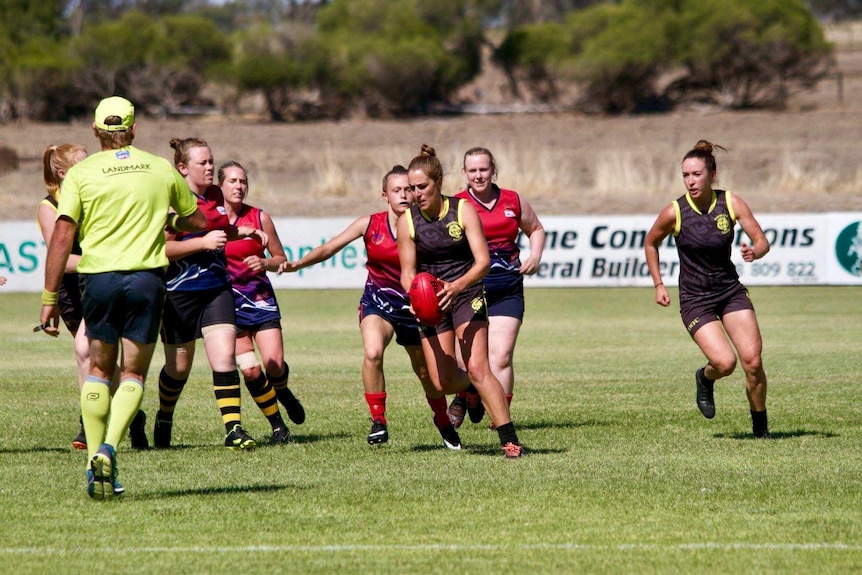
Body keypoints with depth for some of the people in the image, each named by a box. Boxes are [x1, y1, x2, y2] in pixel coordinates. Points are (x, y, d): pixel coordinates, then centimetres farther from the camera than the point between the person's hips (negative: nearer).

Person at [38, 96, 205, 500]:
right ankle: (108, 449, -18)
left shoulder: (81, 173, 1)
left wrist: (49, 298, -4)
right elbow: (197, 222, 20)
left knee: (99, 369, 14)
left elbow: (62, 236, -6)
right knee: (133, 374, 5)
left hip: (99, 277, 0)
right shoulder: (162, 169, 7)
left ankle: (95, 462, 8)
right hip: (147, 275, 0)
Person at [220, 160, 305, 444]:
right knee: (249, 369, -11)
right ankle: (278, 426, 7)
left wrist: (264, 263, -12)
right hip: (226, 300, -1)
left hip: (259, 297, 1)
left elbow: (280, 258, 7)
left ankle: (281, 390, 25)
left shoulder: (260, 218, 0)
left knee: (274, 364, -12)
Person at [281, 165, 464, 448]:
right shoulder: (370, 224, -9)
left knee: (426, 371, 12)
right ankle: (378, 420, -17)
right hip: (377, 302, 0)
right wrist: (299, 263, -24)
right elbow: (329, 248, -9)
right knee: (373, 352, -30)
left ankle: (443, 422, 40)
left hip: (413, 305, 1)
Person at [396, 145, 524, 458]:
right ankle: (467, 390, 35)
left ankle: (509, 440, -17)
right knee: (440, 382, -3)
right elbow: (408, 271, 1)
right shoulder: (407, 221, -3)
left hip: (467, 294, -3)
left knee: (477, 368, -19)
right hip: (431, 303, 3)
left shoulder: (463, 210, -10)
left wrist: (457, 286, -35)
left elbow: (483, 261, -17)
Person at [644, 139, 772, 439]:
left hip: (731, 291, 2)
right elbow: (651, 243, 6)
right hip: (695, 299, -2)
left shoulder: (731, 203, -7)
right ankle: (705, 379, 18)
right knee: (725, 362, -19)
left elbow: (762, 240, -6)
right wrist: (658, 285, 4)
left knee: (752, 361, -10)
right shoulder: (674, 212, -12)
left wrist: (754, 252, -29)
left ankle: (760, 425, 11)